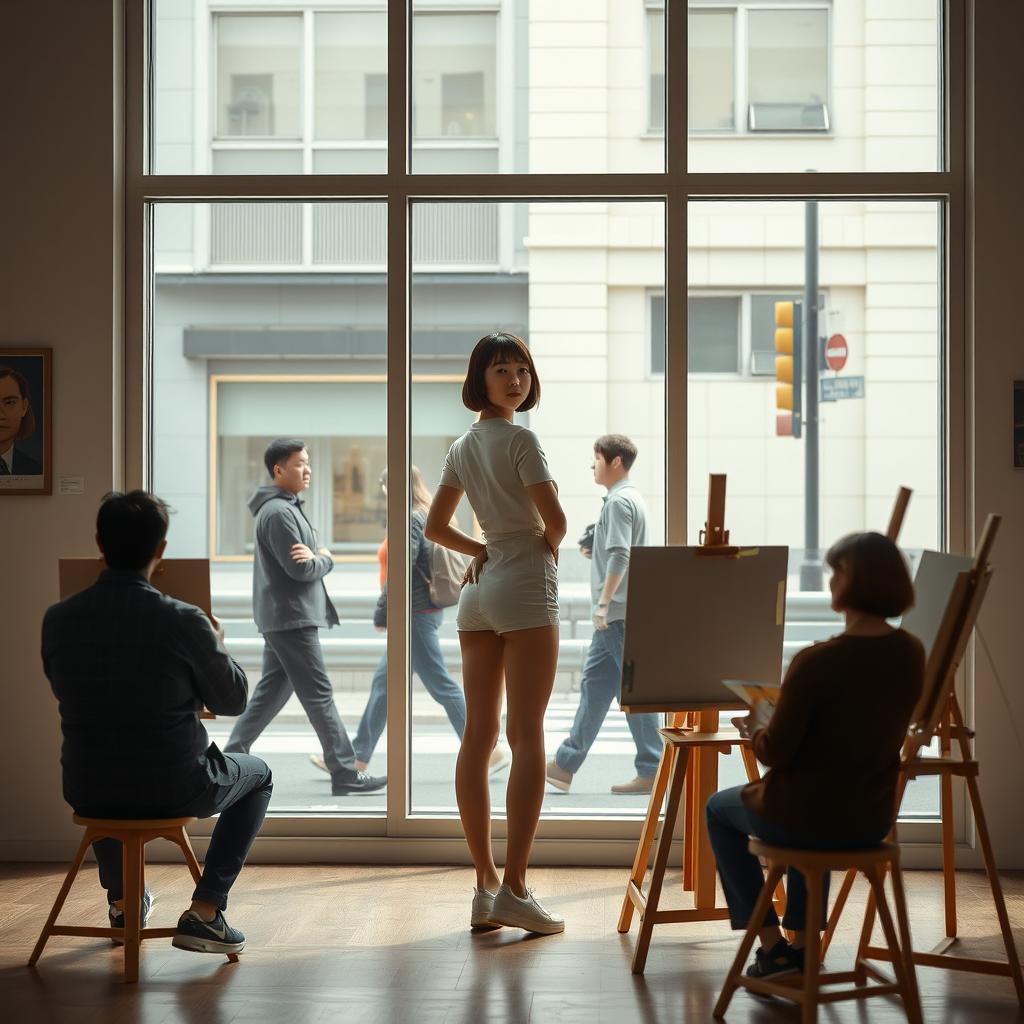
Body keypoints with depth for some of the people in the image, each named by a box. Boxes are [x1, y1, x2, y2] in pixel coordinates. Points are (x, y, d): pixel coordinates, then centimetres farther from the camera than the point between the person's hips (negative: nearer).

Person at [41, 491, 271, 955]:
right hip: (173, 792, -4)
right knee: (258, 776, 26)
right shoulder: (183, 621, -19)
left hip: (87, 794, 4)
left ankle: (122, 900, 46)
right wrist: (217, 643, 14)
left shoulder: (58, 619, -9)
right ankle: (204, 912, 13)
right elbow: (233, 700, -4)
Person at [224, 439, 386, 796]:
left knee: (272, 690, 13)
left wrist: (315, 556, -9)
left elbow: (306, 558, 14)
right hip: (291, 617, -10)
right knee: (319, 695, -6)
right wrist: (325, 559, -2)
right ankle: (346, 774, -1)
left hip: (280, 618, 10)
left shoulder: (288, 507, 17)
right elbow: (300, 569, -21)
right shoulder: (278, 513, -16)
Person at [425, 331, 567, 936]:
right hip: (526, 590, -8)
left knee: (478, 737, 5)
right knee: (526, 736, -7)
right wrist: (546, 547, 7)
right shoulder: (520, 440, -9)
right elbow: (556, 520, -14)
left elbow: (435, 527, 19)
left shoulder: (462, 448, 14)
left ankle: (486, 887, 8)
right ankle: (514, 887, -10)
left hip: (479, 591, 8)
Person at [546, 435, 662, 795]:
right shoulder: (630, 498, 18)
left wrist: (603, 602, -24)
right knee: (593, 684, 10)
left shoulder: (619, 501, -13)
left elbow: (619, 557, -23)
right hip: (618, 615, 10)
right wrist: (594, 549, 15)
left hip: (618, 613, -10)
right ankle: (565, 765, 14)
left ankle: (651, 771, 0)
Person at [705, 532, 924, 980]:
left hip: (804, 822, -6)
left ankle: (772, 946, 24)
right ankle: (803, 941, 39)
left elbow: (775, 753, -18)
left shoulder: (816, 662, -26)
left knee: (719, 809, 27)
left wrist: (756, 725, 3)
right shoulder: (911, 654, -6)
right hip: (872, 821, 6)